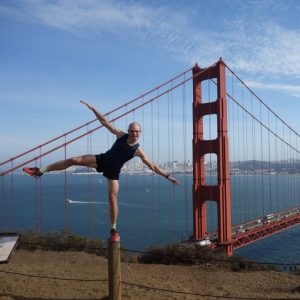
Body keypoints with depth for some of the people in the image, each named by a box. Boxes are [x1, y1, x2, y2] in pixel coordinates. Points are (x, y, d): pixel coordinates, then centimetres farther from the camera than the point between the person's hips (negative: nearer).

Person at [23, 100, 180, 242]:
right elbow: (105, 122, -4)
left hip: (113, 172, -2)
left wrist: (167, 176, -17)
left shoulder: (138, 150, -13)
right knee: (74, 160, -12)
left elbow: (152, 166, -11)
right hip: (102, 160, 2)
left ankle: (114, 230, 7)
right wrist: (92, 108, -9)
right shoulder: (121, 135, -8)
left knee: (112, 198, -11)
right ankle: (40, 171, -2)